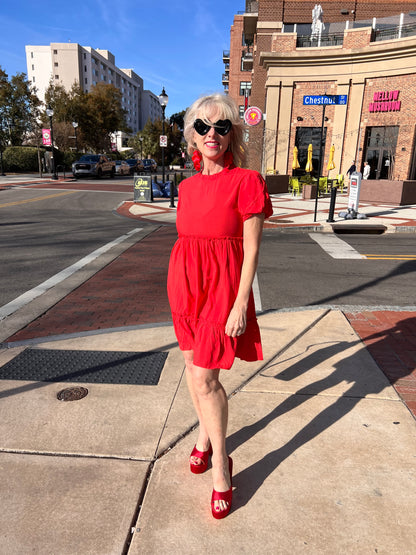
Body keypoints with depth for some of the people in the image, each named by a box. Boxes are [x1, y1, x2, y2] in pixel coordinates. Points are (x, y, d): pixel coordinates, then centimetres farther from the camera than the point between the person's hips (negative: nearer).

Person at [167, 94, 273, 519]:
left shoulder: (246, 182, -10)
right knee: (192, 364, 15)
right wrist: (180, 291, 17)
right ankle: (205, 436, 39)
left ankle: (221, 463, 18)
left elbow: (251, 249, -12)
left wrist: (241, 304, -16)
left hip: (222, 286, -6)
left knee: (205, 377, -4)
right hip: (185, 282, 6)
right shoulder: (188, 186, 8)